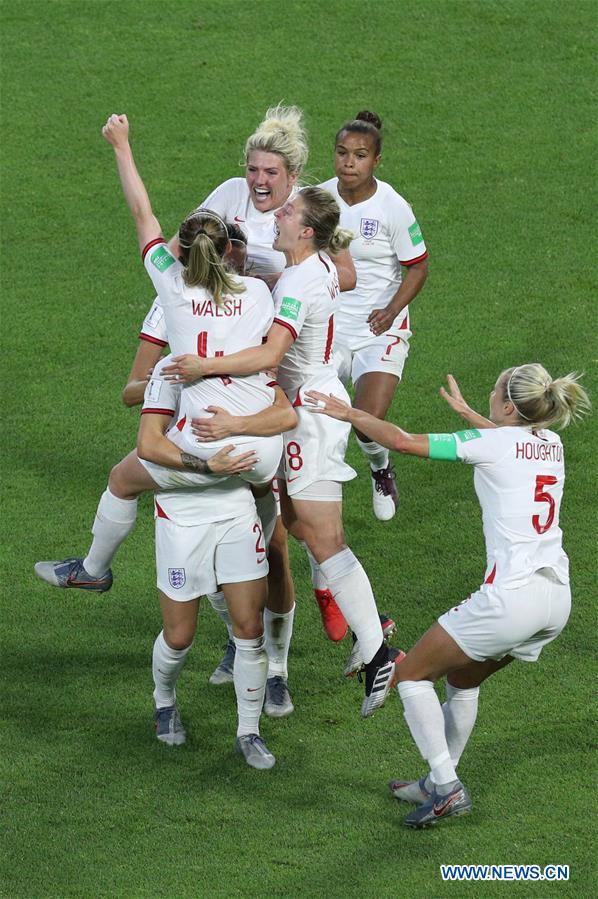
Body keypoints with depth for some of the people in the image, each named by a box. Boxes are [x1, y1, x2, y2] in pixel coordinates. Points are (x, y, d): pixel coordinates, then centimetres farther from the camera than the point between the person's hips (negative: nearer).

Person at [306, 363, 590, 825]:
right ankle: (438, 782, 31)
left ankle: (446, 786, -1)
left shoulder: (489, 443, -8)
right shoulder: (551, 444, 12)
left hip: (511, 596, -8)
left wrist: (350, 413, 8)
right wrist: (467, 412, 51)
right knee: (463, 678, 27)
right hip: (557, 598, 8)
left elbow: (403, 441, -6)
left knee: (412, 674, 8)